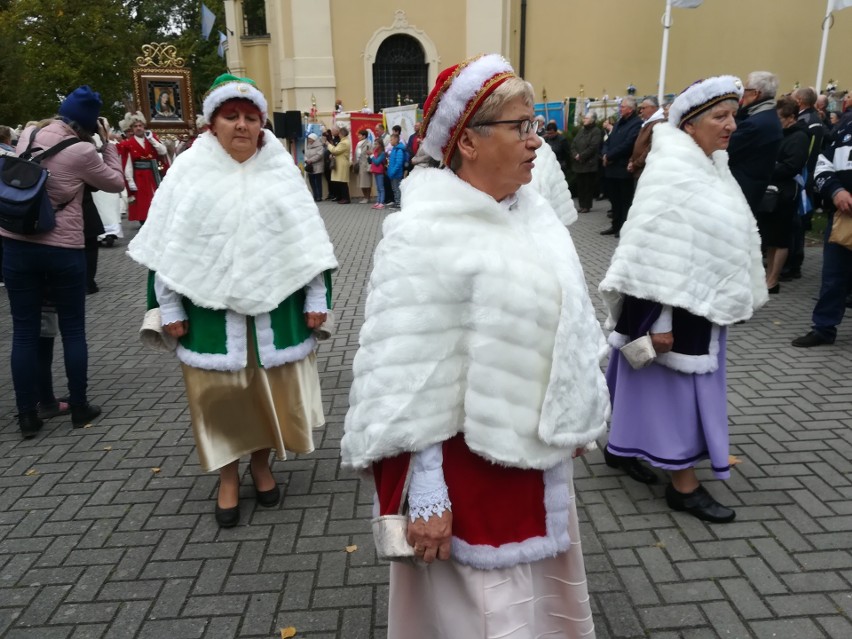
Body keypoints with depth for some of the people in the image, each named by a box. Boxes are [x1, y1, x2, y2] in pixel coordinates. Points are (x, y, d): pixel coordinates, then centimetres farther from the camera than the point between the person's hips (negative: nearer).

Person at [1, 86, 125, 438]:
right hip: (63, 249, -4)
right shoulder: (82, 151, -11)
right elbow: (116, 183, 4)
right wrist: (106, 142, 7)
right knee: (73, 329, 9)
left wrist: (51, 123, 20)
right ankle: (79, 407, 17)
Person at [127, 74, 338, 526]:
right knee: (219, 393, 7)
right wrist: (169, 307, -1)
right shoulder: (190, 169, 0)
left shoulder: (281, 169, 2)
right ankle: (228, 477, 26)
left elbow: (308, 237, 2)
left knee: (271, 387, 10)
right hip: (211, 306, 0)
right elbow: (167, 243, 1)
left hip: (275, 303, 1)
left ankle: (261, 462, 34)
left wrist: (317, 298, -2)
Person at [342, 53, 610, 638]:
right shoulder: (425, 235, -22)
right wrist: (427, 494, -19)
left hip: (535, 452, 8)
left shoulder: (531, 209, 3)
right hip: (469, 464, -8)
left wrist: (577, 419, 17)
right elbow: (412, 378, -22)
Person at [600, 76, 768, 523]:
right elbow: (657, 250, -23)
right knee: (674, 387, 1)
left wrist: (732, 301, 19)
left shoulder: (710, 164, 10)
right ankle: (684, 485, 14)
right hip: (671, 303, -9)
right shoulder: (672, 169, -19)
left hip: (700, 300, 9)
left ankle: (621, 447, 34)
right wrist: (659, 319, -24)